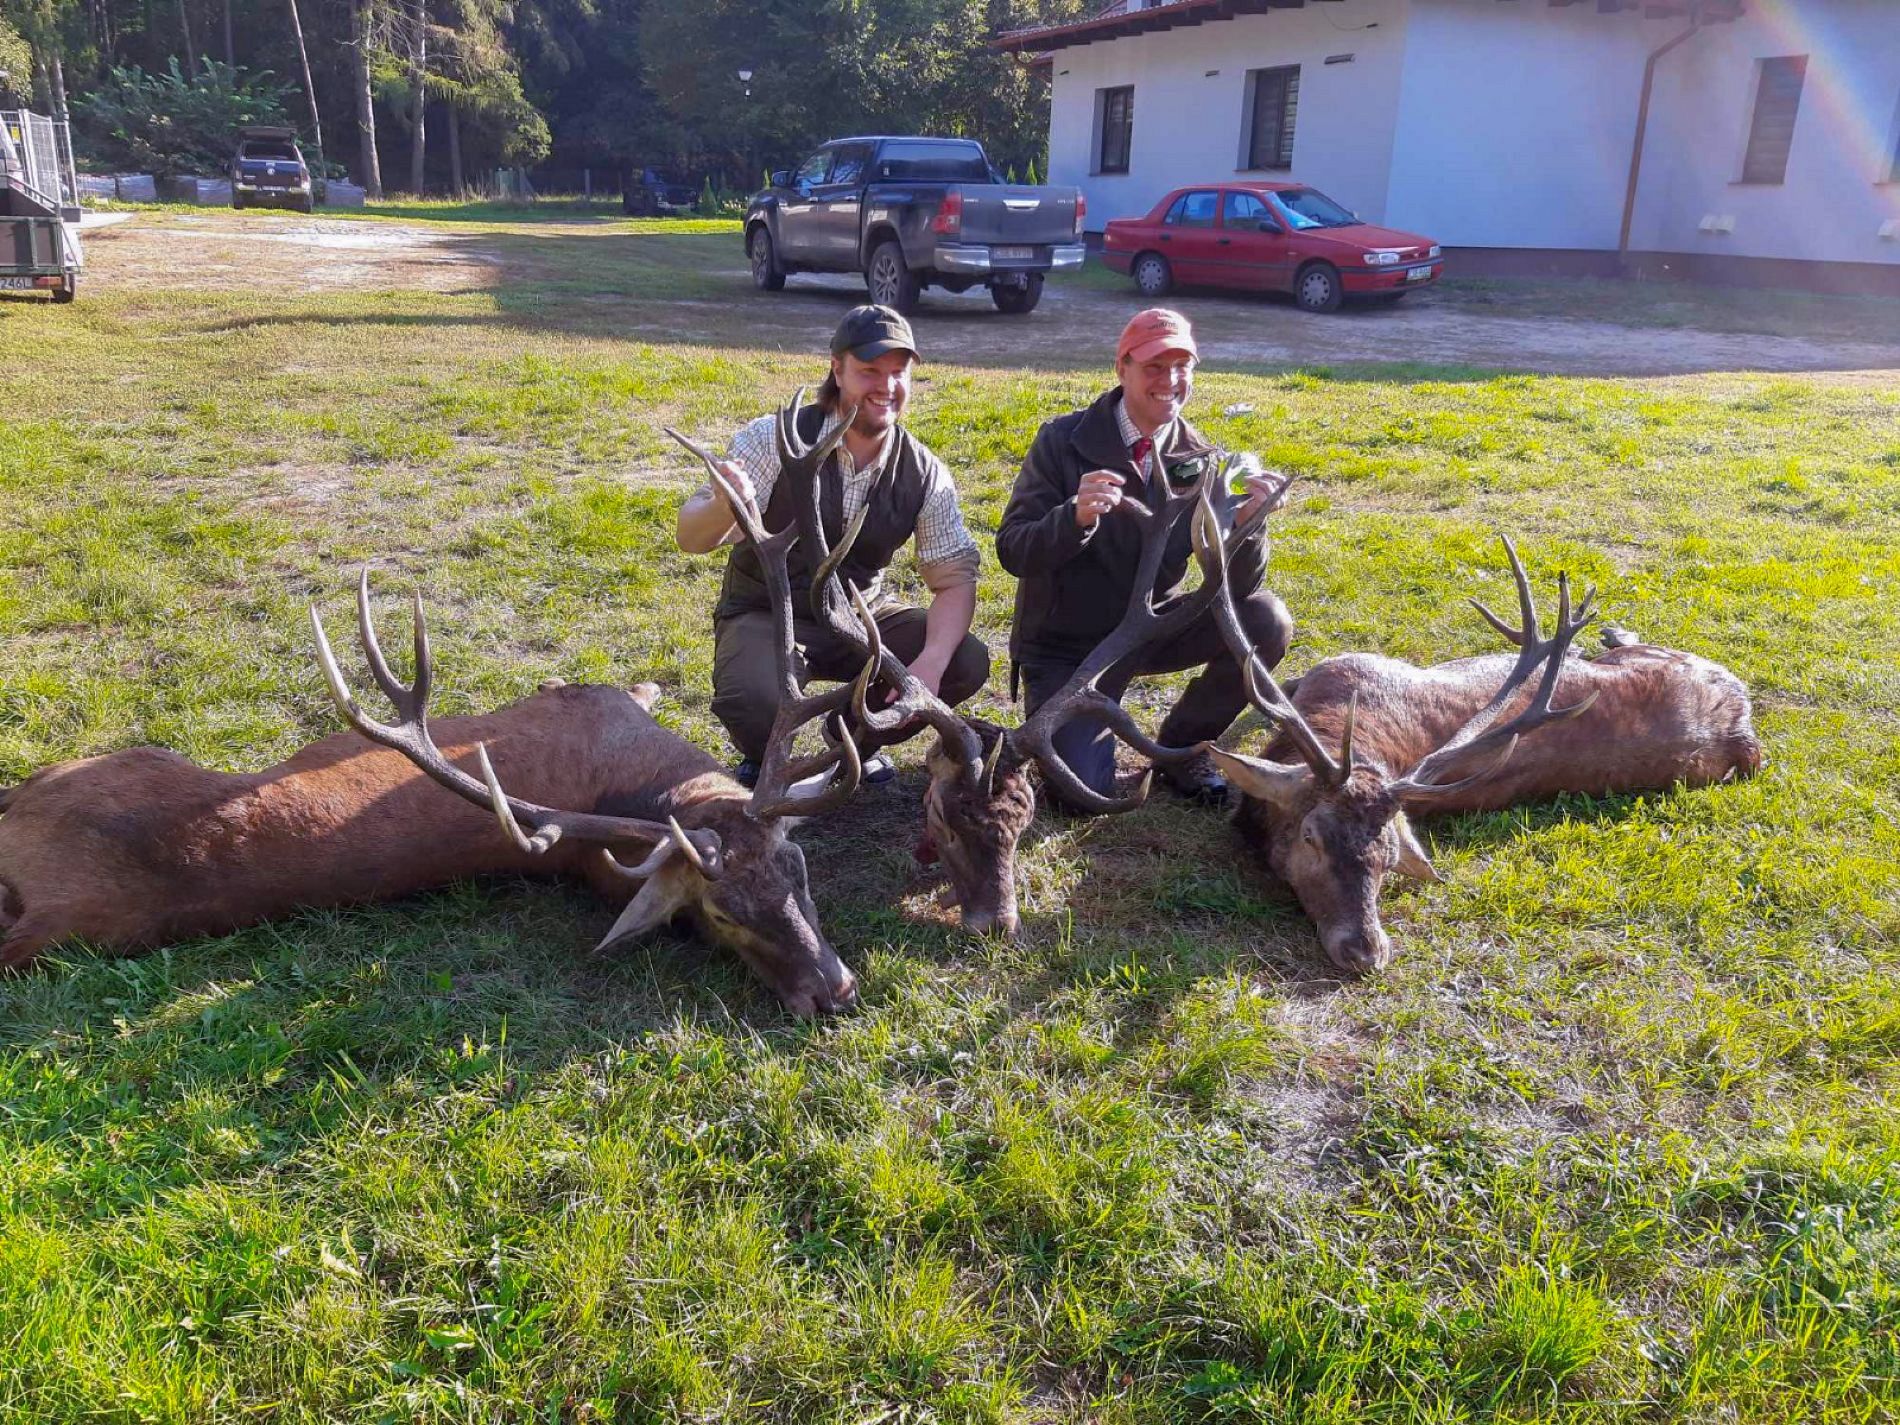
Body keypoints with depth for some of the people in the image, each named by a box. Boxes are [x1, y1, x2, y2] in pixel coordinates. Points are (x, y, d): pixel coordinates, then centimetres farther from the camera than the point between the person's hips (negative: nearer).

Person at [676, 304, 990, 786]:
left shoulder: (925, 474, -8)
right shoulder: (773, 439, -16)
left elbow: (955, 578, -8)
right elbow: (692, 538, -18)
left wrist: (931, 662, -28)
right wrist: (724, 508, -44)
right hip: (767, 616, -3)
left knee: (967, 662, -17)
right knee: (753, 699, -36)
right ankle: (764, 756, 4)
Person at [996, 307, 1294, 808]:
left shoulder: (1200, 462, -5)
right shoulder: (1064, 441, -12)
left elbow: (1237, 587, -12)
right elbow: (1012, 550, -18)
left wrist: (1249, 519, -33)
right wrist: (1075, 517, -37)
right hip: (1066, 644, -3)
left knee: (1268, 623, -18)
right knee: (1082, 788, -21)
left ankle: (1181, 744, 4)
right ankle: (1068, 724, 17)